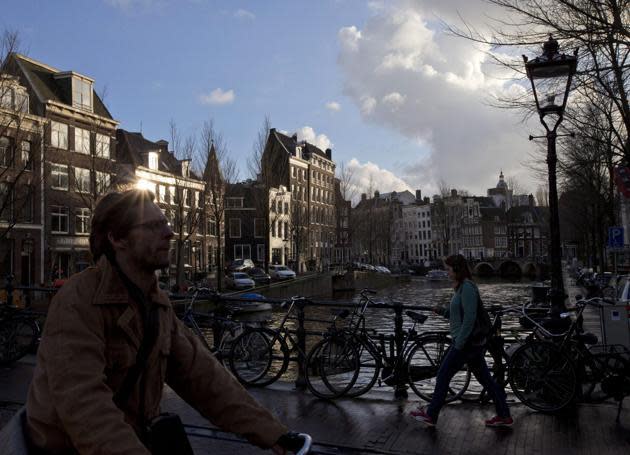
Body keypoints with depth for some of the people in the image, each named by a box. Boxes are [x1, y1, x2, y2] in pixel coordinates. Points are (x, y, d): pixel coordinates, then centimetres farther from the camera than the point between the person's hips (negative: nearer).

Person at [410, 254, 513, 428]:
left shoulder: (467, 287, -18)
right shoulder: (462, 287, 13)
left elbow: (469, 318, -24)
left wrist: (459, 343, -21)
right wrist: (442, 311, 4)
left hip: (466, 342, -10)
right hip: (474, 342, 10)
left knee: (443, 375, 1)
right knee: (485, 378, 15)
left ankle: (431, 415, 12)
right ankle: (504, 416, 21)